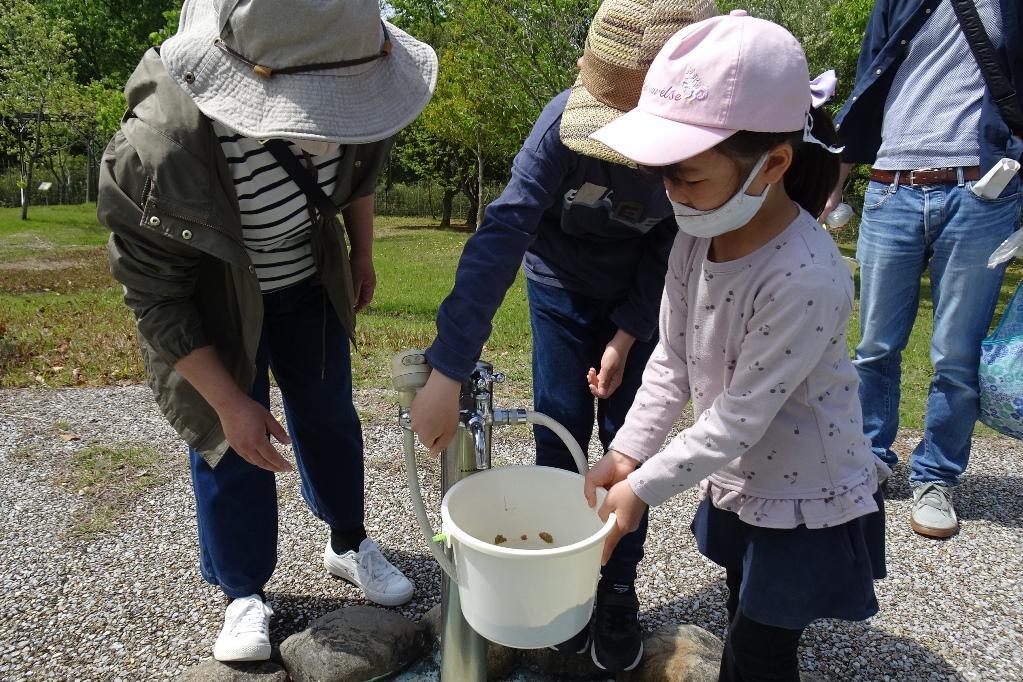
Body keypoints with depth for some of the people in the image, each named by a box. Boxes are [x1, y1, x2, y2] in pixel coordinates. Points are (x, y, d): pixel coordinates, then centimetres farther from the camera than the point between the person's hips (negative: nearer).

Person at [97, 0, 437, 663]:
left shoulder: (340, 92, -25)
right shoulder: (159, 152, -38)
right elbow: (157, 299, -24)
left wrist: (362, 253, 10)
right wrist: (229, 403, -20)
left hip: (309, 285, 4)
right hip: (210, 306, -4)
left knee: (329, 418, 15)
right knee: (229, 445, 4)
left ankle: (349, 544, 39)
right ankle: (245, 595, 29)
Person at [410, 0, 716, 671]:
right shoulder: (565, 121, -32)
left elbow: (673, 247, -13)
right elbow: (501, 235, -39)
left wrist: (625, 337, -17)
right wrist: (447, 376, -45)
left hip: (641, 299, 1)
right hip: (561, 290, -1)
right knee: (560, 438, 2)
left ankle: (619, 589, 20)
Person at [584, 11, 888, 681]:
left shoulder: (807, 279, -33)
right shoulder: (698, 236, -11)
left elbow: (741, 415, -27)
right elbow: (672, 362, -2)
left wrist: (644, 486, -20)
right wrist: (626, 454, -7)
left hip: (808, 498, -7)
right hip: (737, 479, 7)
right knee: (744, 614, 27)